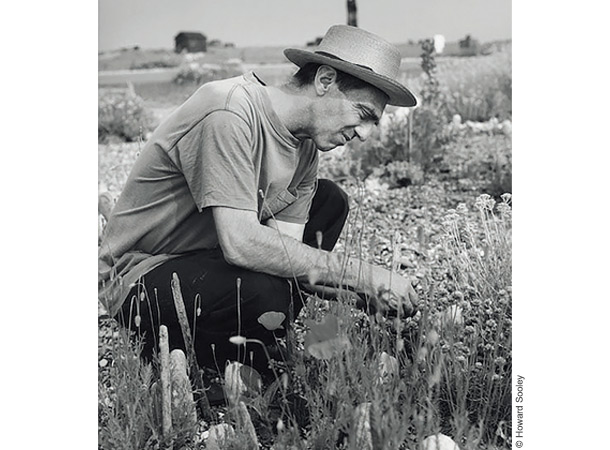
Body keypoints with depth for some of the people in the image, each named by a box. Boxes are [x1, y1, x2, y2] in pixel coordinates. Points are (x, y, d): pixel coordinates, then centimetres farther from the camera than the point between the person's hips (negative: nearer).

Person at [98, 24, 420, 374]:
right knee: (261, 292, -36)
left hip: (209, 259, 9)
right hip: (140, 277, -9)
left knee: (330, 201, 7)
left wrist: (374, 292, -21)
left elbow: (285, 248, -6)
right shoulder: (229, 114, -27)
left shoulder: (307, 143, 0)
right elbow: (241, 243, -36)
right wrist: (364, 276, -32)